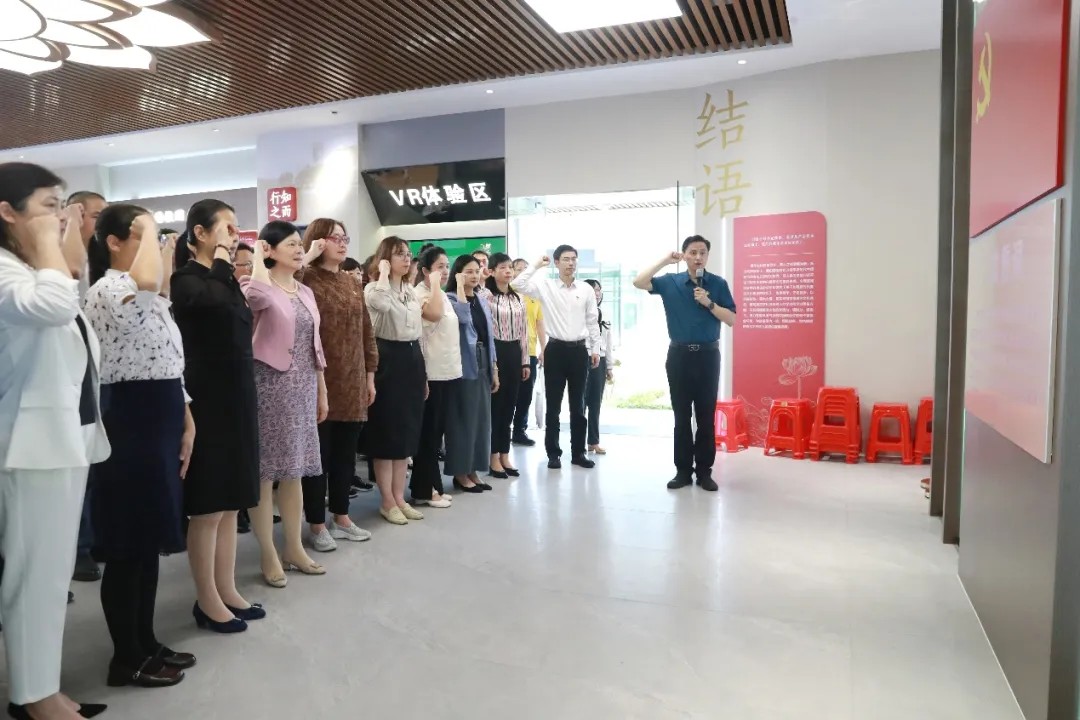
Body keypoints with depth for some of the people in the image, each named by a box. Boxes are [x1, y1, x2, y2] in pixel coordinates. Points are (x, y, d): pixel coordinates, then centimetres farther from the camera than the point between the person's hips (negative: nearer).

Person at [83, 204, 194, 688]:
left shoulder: (151, 298, 17)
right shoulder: (106, 290, -13)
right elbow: (146, 281, -39)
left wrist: (186, 423, 16)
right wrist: (148, 230, -21)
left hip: (160, 421, 10)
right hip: (129, 424, -10)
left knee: (151, 541, 16)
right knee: (128, 546, 1)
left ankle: (146, 644, 29)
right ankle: (126, 658, 15)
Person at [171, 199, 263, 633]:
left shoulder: (222, 279, 15)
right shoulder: (186, 279, -9)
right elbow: (222, 301, -30)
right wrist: (222, 262, -15)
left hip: (235, 395, 8)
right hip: (207, 398, -8)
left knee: (230, 503, 13)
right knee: (208, 507, 1)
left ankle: (227, 591, 23)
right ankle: (207, 601, 14)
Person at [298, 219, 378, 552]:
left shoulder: (353, 283, 13)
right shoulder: (307, 281, -6)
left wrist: (370, 375, 12)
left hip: (353, 383, 6)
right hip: (320, 382, -6)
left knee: (345, 454, 14)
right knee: (319, 454, 4)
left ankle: (342, 518, 27)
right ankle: (317, 525, 16)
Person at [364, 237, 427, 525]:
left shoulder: (412, 292, 16)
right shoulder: (373, 288, -6)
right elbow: (383, 304, -33)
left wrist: (424, 374, 16)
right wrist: (384, 272, -17)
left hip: (412, 359, 7)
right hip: (388, 359, -7)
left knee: (407, 432, 10)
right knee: (386, 431, -1)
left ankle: (399, 497, 20)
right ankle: (387, 501, 10)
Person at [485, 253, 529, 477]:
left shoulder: (518, 299, 13)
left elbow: (523, 331, 13)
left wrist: (525, 361, 12)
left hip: (514, 353, 6)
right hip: (495, 352, -6)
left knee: (509, 405, 10)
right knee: (495, 404, 1)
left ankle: (505, 455, 20)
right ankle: (494, 458, 10)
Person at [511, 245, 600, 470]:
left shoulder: (586, 289, 4)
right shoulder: (546, 286, -1)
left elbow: (592, 321, 8)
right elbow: (517, 284, -13)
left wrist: (595, 349, 6)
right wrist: (537, 266, -8)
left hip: (579, 350, 2)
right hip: (556, 349, -2)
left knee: (578, 405, 10)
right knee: (553, 405, 5)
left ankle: (578, 452, 20)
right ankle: (553, 453, 15)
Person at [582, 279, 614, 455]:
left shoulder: (604, 316, 14)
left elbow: (608, 344, 16)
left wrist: (609, 367, 14)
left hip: (599, 362, 6)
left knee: (595, 403, 11)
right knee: (581, 402, 0)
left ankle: (594, 441, 18)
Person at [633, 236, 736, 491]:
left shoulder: (718, 284, 2)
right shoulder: (670, 282, 3)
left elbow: (732, 320, -1)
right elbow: (638, 282, -9)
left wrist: (709, 303, -14)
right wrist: (665, 260, -10)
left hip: (707, 355, 0)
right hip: (679, 355, 0)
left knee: (706, 416, 4)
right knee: (681, 416, 6)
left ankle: (704, 471, 13)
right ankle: (683, 470, 15)